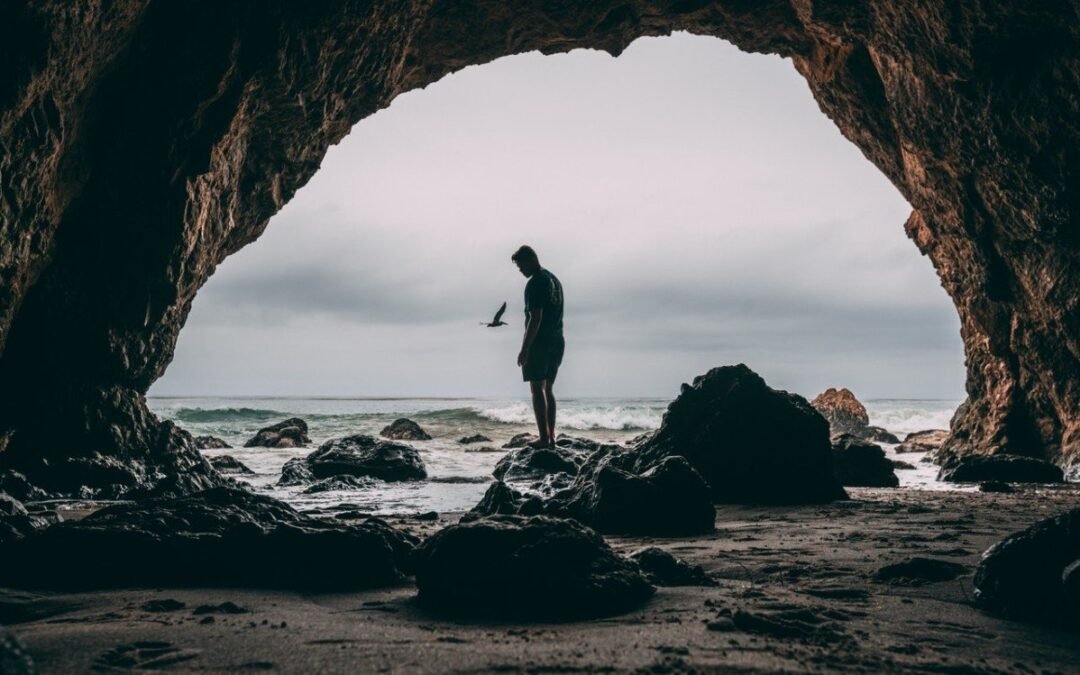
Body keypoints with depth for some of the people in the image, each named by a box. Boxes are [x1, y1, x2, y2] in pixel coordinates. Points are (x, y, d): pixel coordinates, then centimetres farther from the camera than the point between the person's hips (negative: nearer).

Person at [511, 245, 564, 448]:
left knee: (537, 390, -5)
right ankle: (551, 436, 13)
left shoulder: (535, 284, -14)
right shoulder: (554, 279, 16)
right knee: (548, 389, 13)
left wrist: (525, 349, -19)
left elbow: (535, 318, -20)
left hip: (540, 342, -9)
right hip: (557, 341, 9)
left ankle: (544, 438, -8)